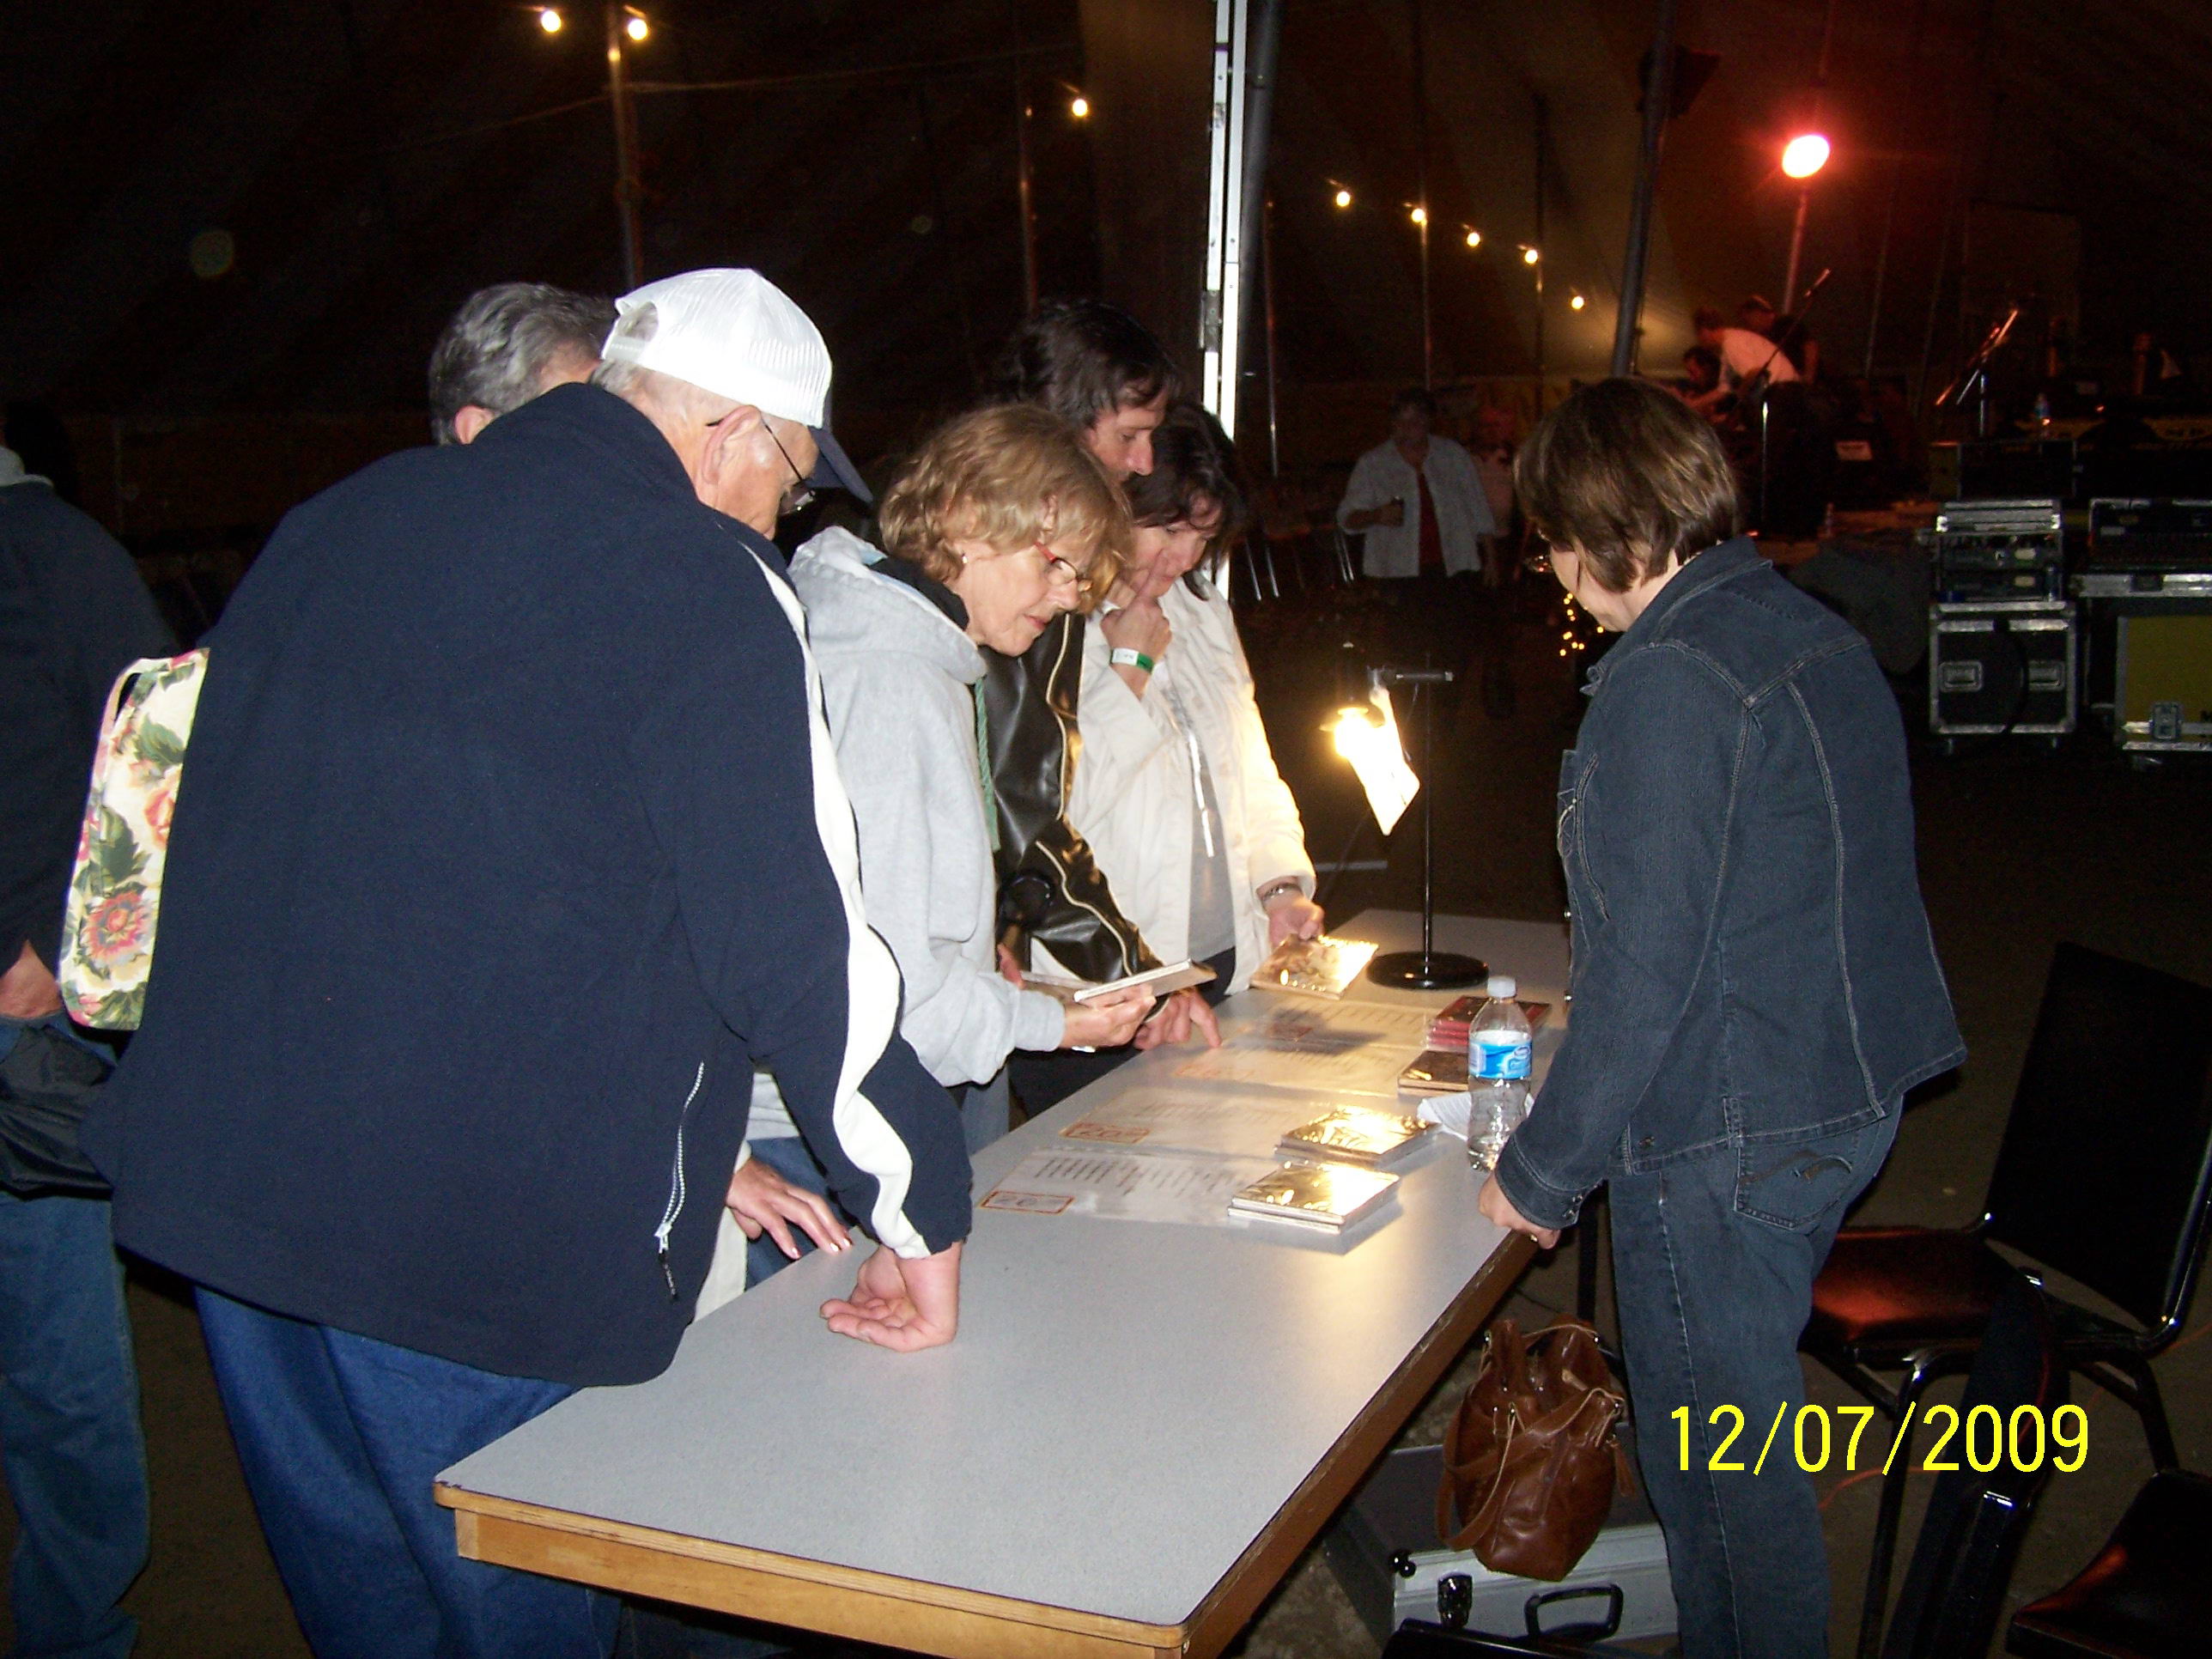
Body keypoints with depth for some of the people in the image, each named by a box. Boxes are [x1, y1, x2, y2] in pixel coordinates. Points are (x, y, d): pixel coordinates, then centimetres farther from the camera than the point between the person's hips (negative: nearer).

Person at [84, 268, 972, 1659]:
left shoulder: (339, 522, 11)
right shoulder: (703, 587, -12)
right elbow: (799, 946, -15)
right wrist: (925, 1215, -1)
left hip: (220, 1181, 7)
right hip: (493, 1244, -6)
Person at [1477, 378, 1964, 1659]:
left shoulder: (1668, 684, -20)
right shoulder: (1819, 631, 7)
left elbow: (1646, 966, -23)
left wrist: (1543, 1174, -13)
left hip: (1725, 1138, -9)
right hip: (1849, 1098, 9)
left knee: (1717, 1450, 7)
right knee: (1746, 1416, 24)